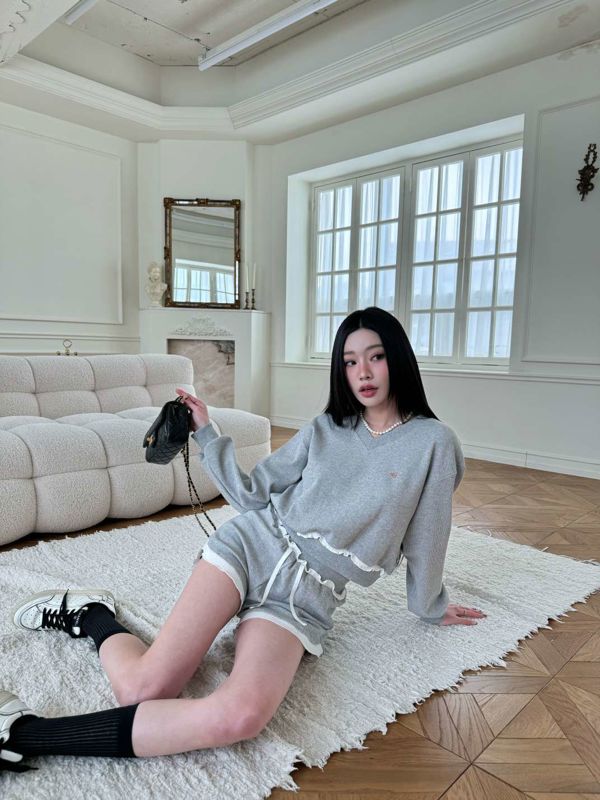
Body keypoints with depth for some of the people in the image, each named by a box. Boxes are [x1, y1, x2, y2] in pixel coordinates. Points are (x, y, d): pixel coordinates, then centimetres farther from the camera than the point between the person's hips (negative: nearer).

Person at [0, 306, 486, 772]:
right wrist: (206, 434, 4)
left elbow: (424, 542, 7)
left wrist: (431, 608, 17)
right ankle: (90, 614, 18)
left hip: (306, 600, -1)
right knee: (141, 688, -15)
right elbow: (253, 494, 9)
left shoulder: (432, 442, -1)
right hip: (252, 546, 2)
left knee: (242, 715, -31)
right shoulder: (325, 428, 8)